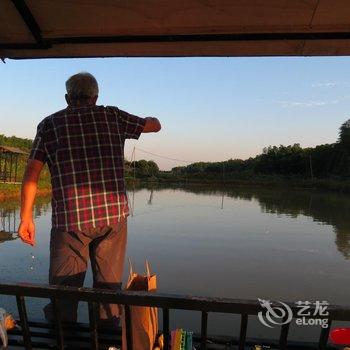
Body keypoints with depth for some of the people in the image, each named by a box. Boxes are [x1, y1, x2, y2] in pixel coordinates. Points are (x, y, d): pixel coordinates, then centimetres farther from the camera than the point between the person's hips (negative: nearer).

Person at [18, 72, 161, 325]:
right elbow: (155, 125, 19)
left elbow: (31, 173, 2)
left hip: (69, 218, 0)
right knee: (109, 287, 15)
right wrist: (150, 118, 42)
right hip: (114, 214, 1)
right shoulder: (112, 116, 7)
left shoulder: (49, 124, 8)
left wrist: (26, 217, 8)